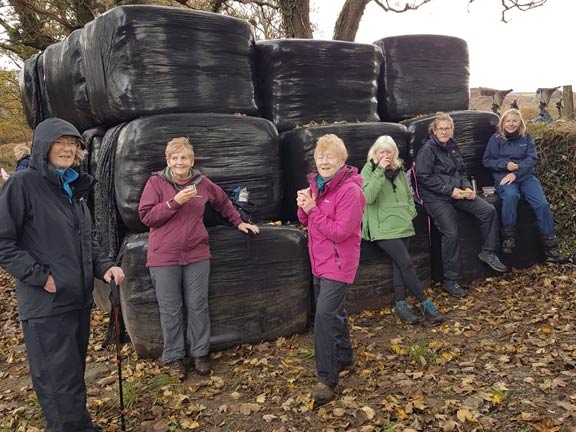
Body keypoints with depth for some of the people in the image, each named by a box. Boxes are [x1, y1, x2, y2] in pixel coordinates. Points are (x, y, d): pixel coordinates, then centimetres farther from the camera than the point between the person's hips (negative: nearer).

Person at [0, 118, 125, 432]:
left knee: (74, 373, 19)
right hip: (46, 304, -7)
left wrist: (104, 266, 3)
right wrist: (40, 276, -16)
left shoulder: (75, 187, 12)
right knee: (61, 385, -2)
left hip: (79, 300, 7)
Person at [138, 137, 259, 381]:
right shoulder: (156, 182, -2)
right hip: (164, 257, -2)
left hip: (197, 255, 2)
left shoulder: (202, 183, 6)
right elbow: (145, 216, -8)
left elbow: (223, 203, 24)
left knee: (198, 306, 8)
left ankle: (199, 353, 23)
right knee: (171, 310, 5)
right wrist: (174, 202, -17)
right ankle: (174, 357, 20)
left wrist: (238, 222, 24)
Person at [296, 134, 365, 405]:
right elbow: (307, 221, 12)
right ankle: (344, 357, 40)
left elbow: (340, 231, -23)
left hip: (338, 262, -8)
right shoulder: (317, 184, 6)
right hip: (320, 259, 9)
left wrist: (313, 209, -24)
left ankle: (326, 378, -2)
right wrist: (303, 207, -10)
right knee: (333, 311, 20)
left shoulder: (350, 190, -19)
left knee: (324, 314, -13)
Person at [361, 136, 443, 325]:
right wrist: (380, 171, -19)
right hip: (383, 227, -5)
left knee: (399, 263, -10)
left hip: (403, 225, 5)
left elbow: (409, 195, 26)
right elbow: (368, 197, -17)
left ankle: (401, 304, -4)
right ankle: (425, 303, -7)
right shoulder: (368, 171, 0)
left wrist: (410, 213, 8)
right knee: (406, 263, -15)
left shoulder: (399, 170, 17)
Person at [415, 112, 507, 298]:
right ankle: (451, 281, -8)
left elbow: (461, 172, 21)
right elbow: (424, 177, -16)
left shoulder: (452, 146, 15)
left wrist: (467, 188, 0)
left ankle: (488, 252, 9)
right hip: (435, 197, -7)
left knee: (488, 210, -8)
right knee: (451, 234, -20)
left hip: (456, 193, 7)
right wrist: (450, 190, -18)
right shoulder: (427, 149, -8)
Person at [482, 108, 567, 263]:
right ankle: (508, 237, -26)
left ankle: (551, 249, -15)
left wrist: (516, 173, -13)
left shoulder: (526, 137, 11)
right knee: (510, 195, -38)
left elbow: (532, 158, 2)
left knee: (542, 204, -21)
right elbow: (487, 160, 5)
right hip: (503, 176, -2)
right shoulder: (496, 138, 6)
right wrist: (505, 164, -12)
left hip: (526, 176, 2)